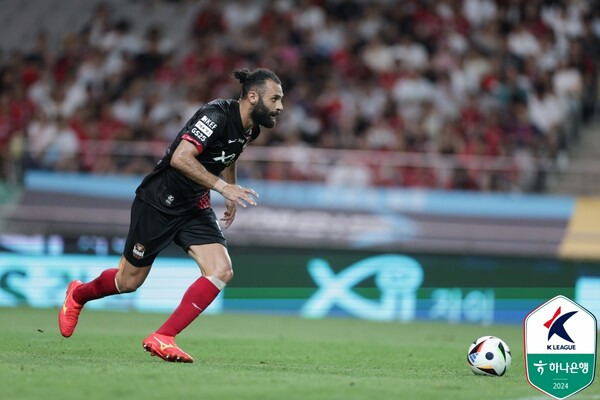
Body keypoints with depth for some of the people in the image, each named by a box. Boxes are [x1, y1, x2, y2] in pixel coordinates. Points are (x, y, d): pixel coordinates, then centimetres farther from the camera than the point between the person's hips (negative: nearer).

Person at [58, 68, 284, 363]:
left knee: (221, 271, -15)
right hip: (158, 203, -7)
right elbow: (180, 158, -36)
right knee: (129, 281, 9)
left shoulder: (249, 128, 0)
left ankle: (162, 338, -11)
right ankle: (78, 294, 42)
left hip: (194, 207, 7)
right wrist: (223, 187, -37)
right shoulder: (217, 115, -26)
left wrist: (232, 196, 18)